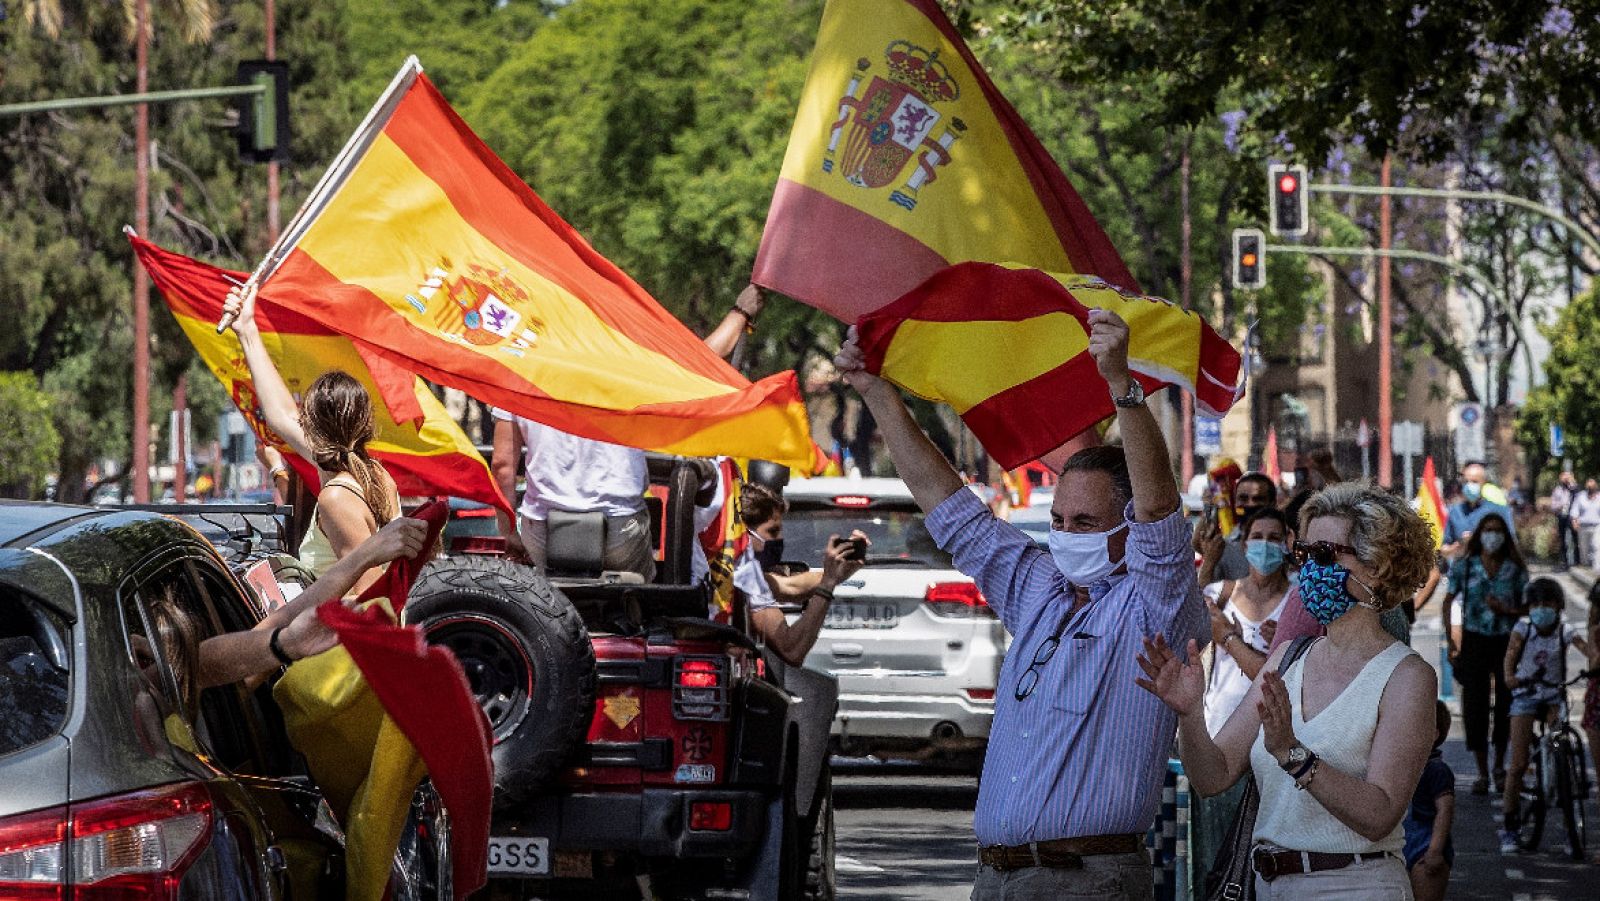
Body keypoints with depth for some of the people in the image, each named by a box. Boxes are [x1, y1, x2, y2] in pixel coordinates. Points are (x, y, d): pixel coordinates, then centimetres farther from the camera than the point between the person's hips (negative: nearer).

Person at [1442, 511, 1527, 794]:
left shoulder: (1515, 570, 1)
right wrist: (1450, 642, 1)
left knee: (1505, 703, 6)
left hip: (1507, 642, 1)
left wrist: (1506, 611, -15)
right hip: (1475, 641, -1)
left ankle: (1500, 765, 26)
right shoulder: (1464, 567, 0)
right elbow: (1447, 603, 6)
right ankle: (1482, 773, 2)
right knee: (1475, 704, -5)